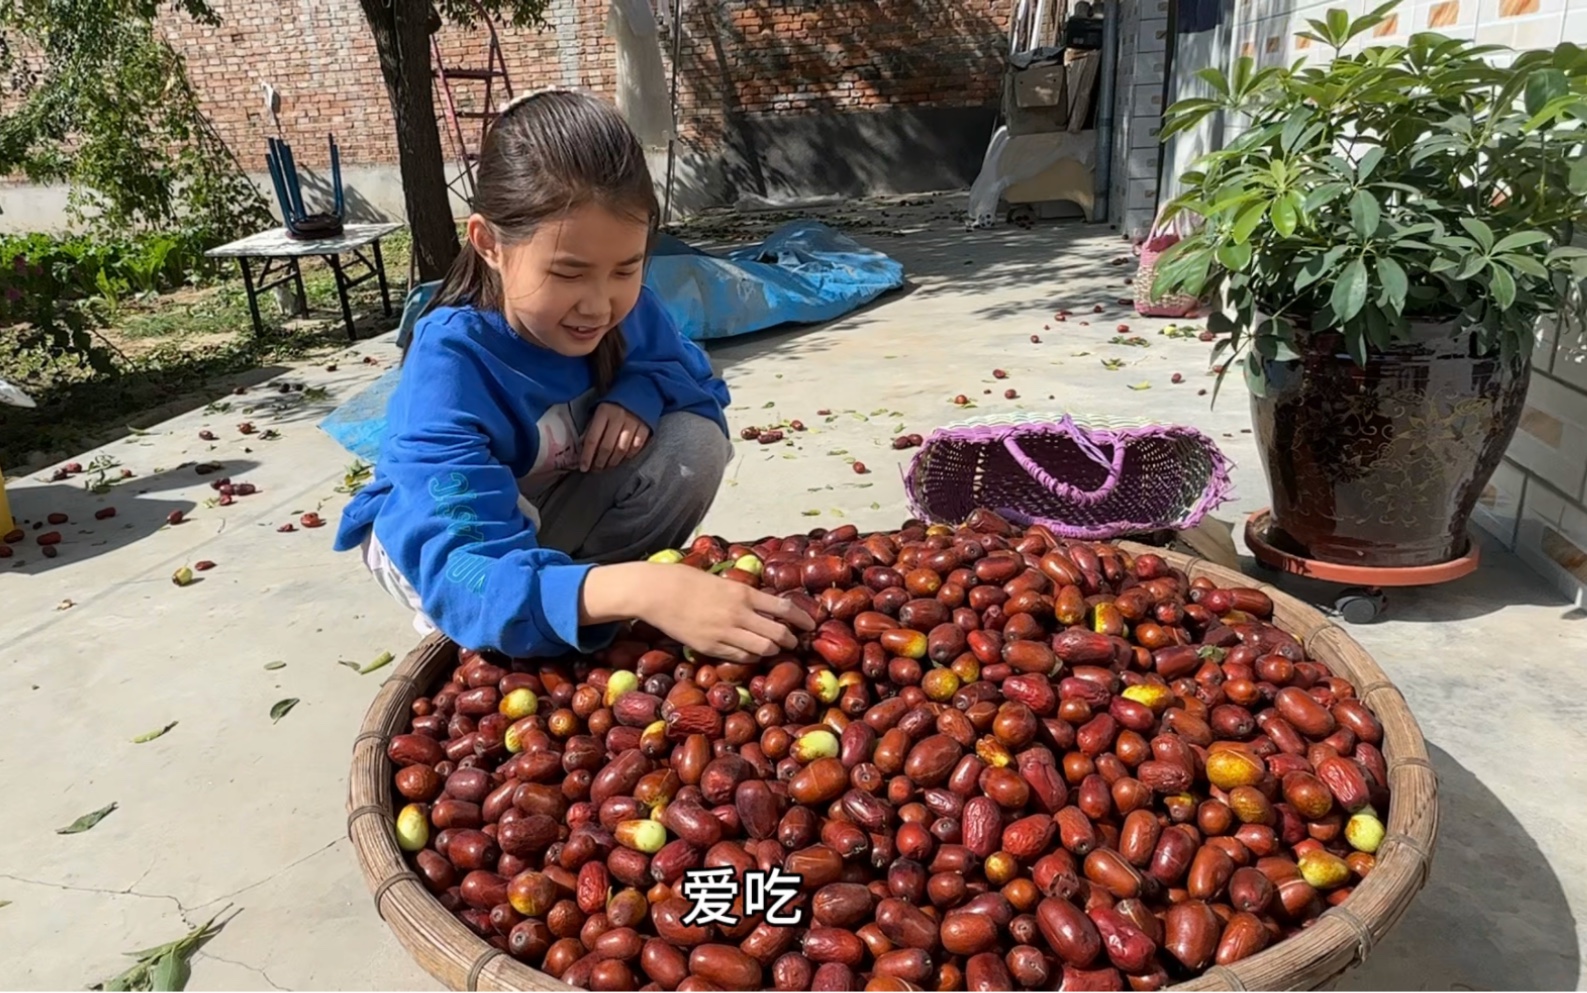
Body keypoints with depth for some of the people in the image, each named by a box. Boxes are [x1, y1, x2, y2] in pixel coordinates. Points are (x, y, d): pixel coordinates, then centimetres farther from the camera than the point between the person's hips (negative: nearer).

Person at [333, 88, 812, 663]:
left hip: (563, 506, 4)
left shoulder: (627, 311, -21)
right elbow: (464, 571, -49)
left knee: (696, 439, -19)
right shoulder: (449, 363, -37)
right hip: (432, 528, -3)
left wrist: (642, 390, -30)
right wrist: (638, 589, -66)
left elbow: (702, 391, -5)